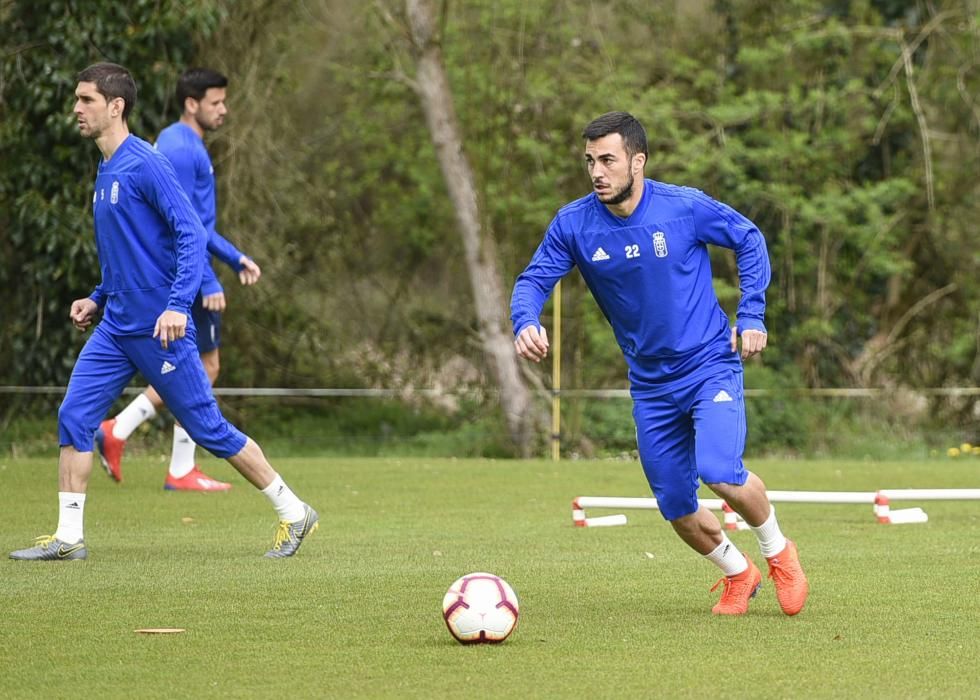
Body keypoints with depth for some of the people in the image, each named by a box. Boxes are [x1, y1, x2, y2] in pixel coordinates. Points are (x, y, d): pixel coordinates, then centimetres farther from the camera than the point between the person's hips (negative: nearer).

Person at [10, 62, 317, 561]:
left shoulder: (146, 165, -14)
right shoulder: (104, 174, 13)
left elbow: (191, 234, -20)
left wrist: (178, 304, -29)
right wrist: (98, 299, 18)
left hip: (157, 328, -8)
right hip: (115, 327, 8)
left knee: (208, 428, -2)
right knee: (73, 418, -1)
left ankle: (293, 514, 10)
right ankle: (68, 537, 3)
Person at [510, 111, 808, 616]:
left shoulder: (685, 208, -14)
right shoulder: (574, 224, -8)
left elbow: (750, 241, 1)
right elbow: (533, 280, -6)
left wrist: (751, 317, -5)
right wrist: (525, 323, -28)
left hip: (710, 366, -4)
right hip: (650, 382, 4)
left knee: (720, 473, -25)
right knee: (679, 511, 6)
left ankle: (778, 552, 5)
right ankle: (738, 574, 36)